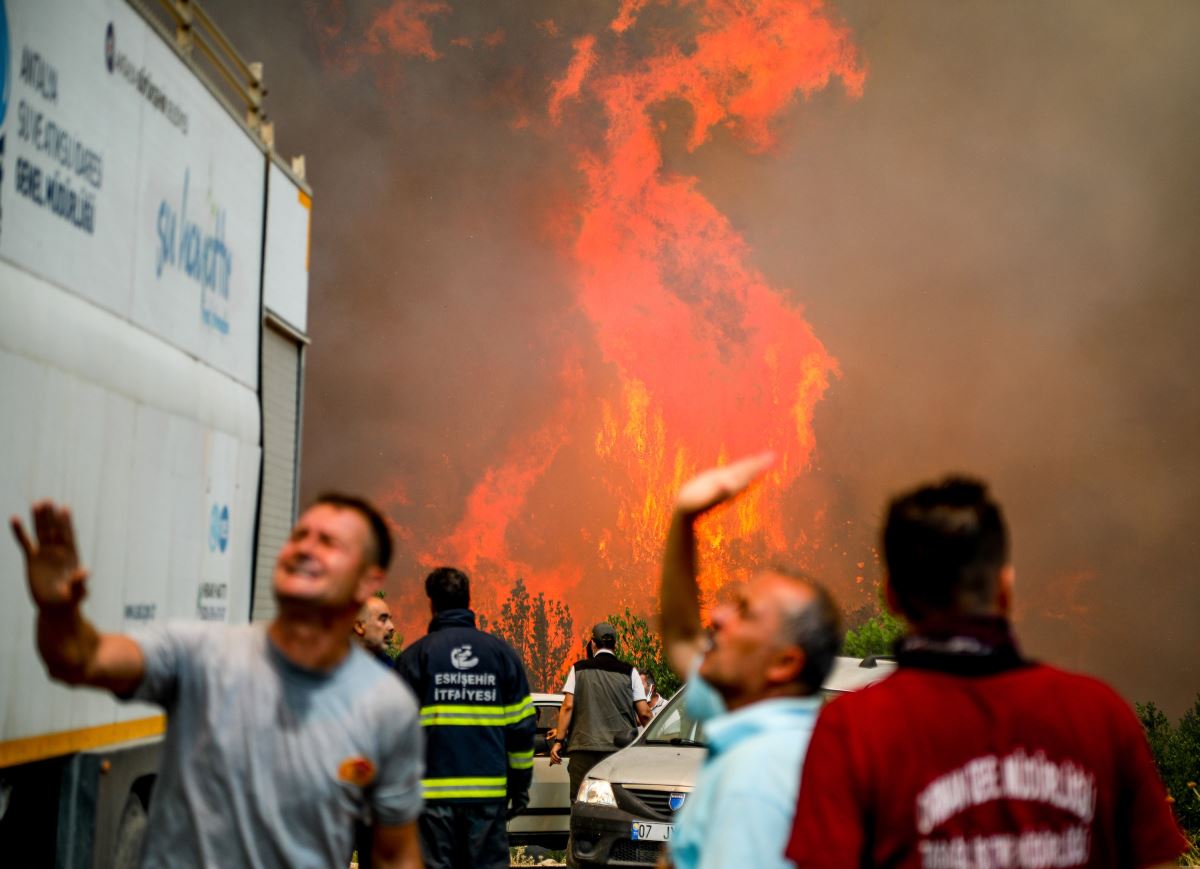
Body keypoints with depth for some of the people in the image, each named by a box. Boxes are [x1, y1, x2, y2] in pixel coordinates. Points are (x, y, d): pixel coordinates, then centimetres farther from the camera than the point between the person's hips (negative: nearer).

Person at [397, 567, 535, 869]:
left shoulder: (416, 655, -1)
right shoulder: (501, 652, 7)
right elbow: (521, 727, 8)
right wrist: (520, 786, 15)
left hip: (434, 791, -2)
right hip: (489, 792, 2)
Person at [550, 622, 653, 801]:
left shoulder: (578, 669, 8)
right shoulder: (629, 672, 7)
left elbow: (568, 706, 0)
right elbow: (644, 713, 3)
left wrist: (559, 741, 3)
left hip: (584, 747, 0)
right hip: (620, 747, 0)